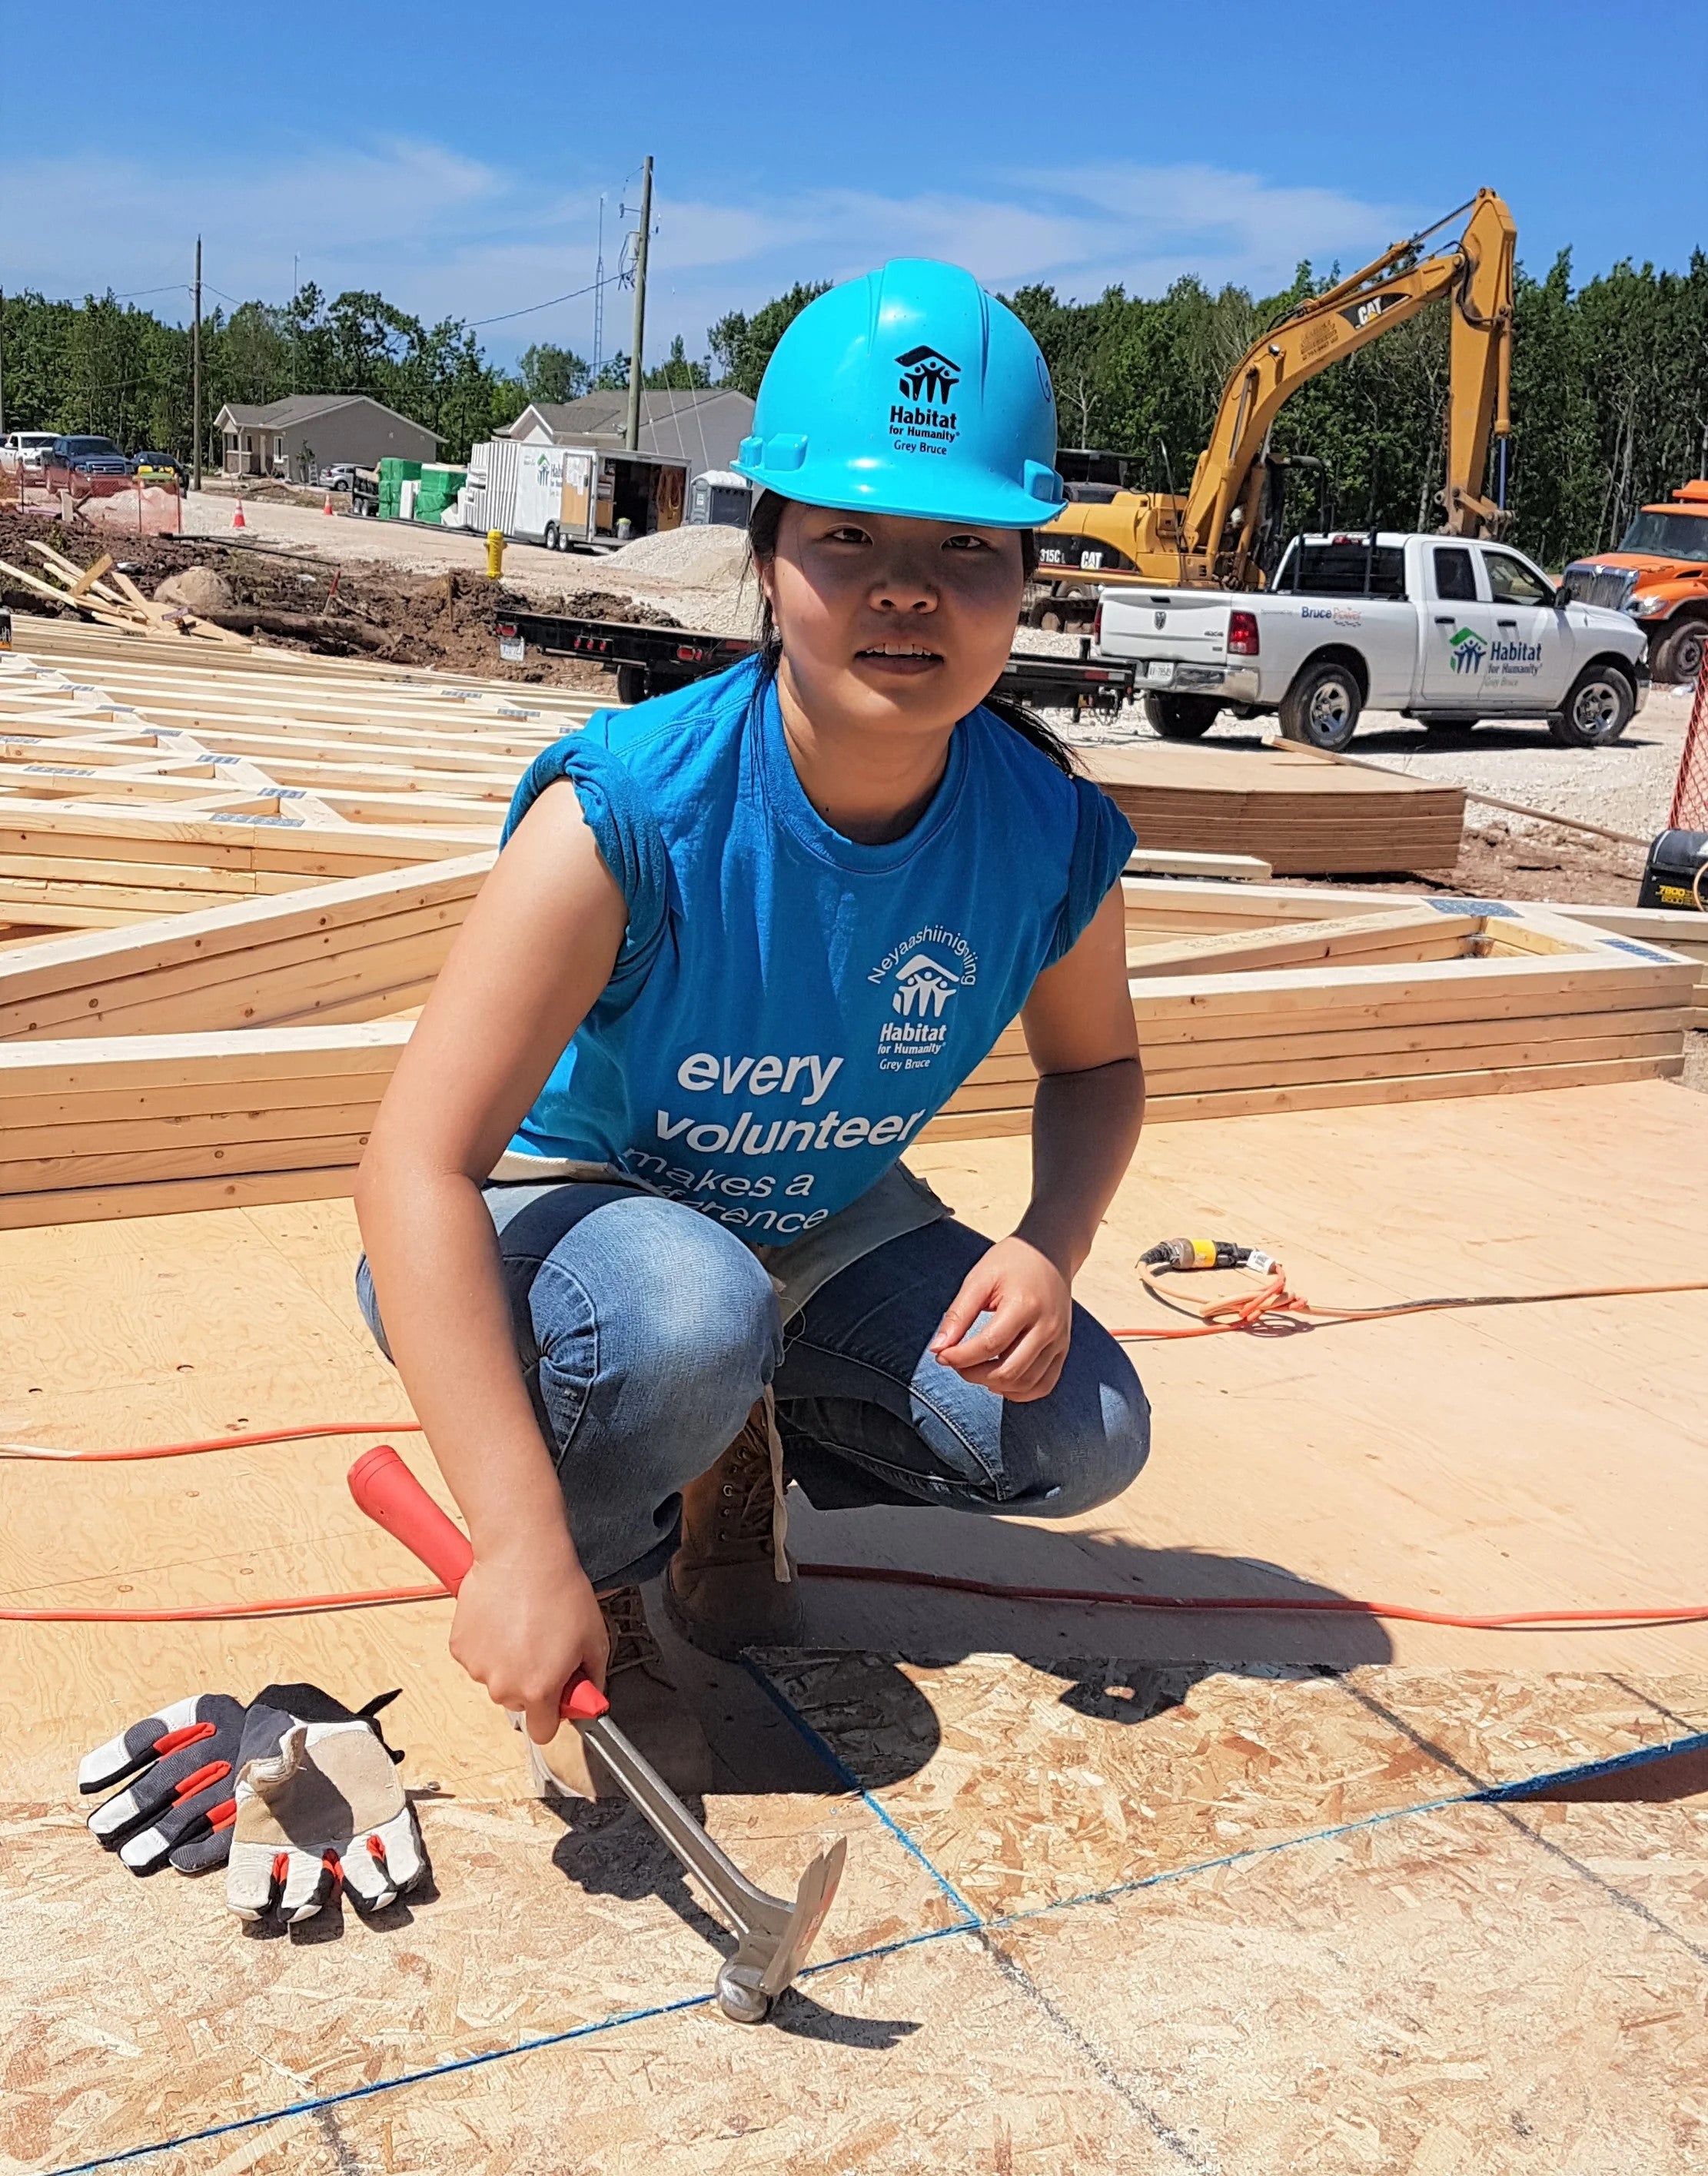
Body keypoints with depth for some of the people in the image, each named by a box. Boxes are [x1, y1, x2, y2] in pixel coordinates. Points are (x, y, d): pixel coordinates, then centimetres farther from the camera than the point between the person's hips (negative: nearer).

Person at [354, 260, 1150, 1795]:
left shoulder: (1052, 838, -18)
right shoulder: (632, 811, -32)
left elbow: (1095, 1063, 4)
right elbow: (416, 1167, -36)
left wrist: (1049, 1250, -19)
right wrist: (524, 1547, -41)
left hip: (818, 1228, 5)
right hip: (559, 1208, -4)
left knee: (1083, 1435, -11)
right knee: (687, 1314, -38)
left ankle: (737, 1462, 15)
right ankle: (597, 1567, -2)